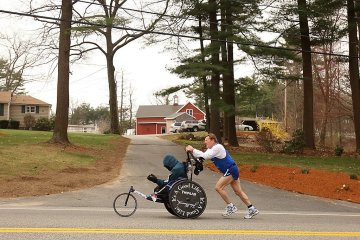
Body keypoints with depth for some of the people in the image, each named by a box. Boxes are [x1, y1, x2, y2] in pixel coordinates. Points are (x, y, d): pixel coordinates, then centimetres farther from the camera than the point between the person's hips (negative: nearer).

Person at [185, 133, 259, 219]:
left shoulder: (217, 147, -16)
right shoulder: (211, 149, 14)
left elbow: (205, 156, -23)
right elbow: (203, 155, 6)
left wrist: (193, 150, -18)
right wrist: (192, 151, -6)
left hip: (231, 170, -10)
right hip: (230, 171, 10)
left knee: (218, 187, -12)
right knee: (238, 192, 11)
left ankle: (230, 206, -2)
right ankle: (252, 209, 16)